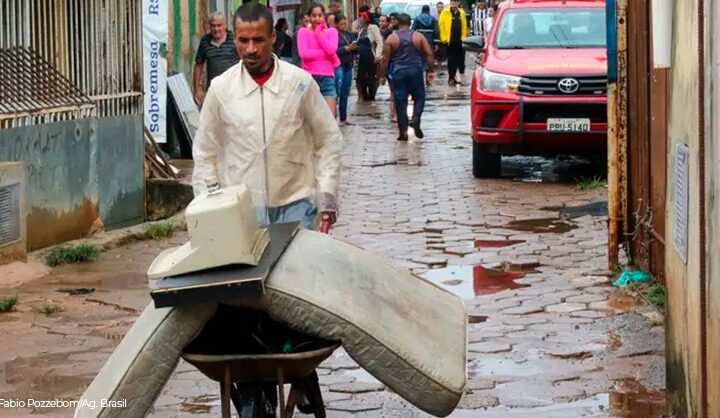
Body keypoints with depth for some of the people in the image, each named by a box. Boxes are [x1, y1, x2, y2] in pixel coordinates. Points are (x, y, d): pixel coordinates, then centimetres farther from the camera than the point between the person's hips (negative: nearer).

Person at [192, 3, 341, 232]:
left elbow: (327, 141, 5)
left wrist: (327, 197, -1)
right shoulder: (220, 88, 1)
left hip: (295, 204, -1)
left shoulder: (301, 82, -1)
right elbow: (206, 154, 8)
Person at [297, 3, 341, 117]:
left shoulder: (331, 31, 10)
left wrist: (318, 32, -4)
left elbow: (331, 50, -9)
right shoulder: (303, 32, 4)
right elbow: (304, 53, -12)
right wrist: (326, 54, -11)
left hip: (327, 78, 1)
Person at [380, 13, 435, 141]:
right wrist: (431, 71, 5)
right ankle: (415, 119, -11)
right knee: (419, 97, 14)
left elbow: (385, 59, -1)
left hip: (398, 73, 0)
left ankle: (403, 131, 2)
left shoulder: (391, 38, 0)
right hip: (415, 71, 0)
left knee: (400, 101, 3)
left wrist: (382, 75, 6)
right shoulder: (418, 36, 2)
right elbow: (429, 54, -2)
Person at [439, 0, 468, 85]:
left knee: (460, 58, 4)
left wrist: (464, 37, 4)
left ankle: (460, 75, 14)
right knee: (451, 59, 0)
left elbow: (464, 26, 12)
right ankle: (451, 77, 6)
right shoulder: (445, 13, -2)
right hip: (450, 40, -3)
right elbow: (441, 25, -6)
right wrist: (444, 38, -10)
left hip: (460, 40, 3)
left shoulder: (461, 13, 11)